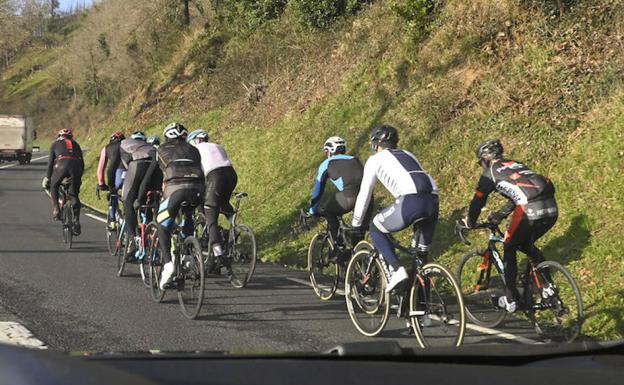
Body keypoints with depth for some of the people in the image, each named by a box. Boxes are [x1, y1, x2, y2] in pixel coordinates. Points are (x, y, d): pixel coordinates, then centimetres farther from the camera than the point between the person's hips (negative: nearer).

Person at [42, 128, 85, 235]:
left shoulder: (56, 144, 26)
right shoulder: (76, 144, 32)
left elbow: (50, 162, 20)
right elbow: (82, 163, 29)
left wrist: (47, 178, 24)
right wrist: (79, 178, 36)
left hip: (62, 165, -2)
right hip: (76, 165, 2)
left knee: (54, 186, 25)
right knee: (74, 195, 11)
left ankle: (56, 210, 9)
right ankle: (76, 222, 4)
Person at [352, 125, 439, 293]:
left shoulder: (375, 159, 20)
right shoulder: (408, 155, 37)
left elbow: (364, 194, 21)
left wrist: (355, 224, 32)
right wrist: (416, 221, 53)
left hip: (410, 202, -6)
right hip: (433, 202, 6)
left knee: (376, 229, 18)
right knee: (422, 251, 25)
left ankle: (396, 271, 1)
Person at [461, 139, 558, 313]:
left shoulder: (490, 172, 13)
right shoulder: (516, 164, 32)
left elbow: (478, 200, 14)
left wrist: (469, 223, 30)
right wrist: (500, 215, 51)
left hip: (529, 210, -6)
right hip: (551, 209, 6)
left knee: (509, 249, 16)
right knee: (527, 245, 30)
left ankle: (510, 300, 17)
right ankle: (547, 285, 22)